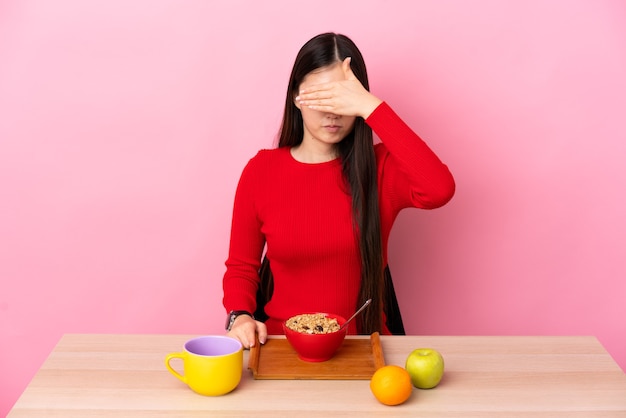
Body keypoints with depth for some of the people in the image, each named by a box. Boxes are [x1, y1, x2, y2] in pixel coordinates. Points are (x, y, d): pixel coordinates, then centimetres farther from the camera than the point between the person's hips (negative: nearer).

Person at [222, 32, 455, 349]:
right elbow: (241, 268, 10)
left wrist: (370, 108, -22)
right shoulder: (260, 171, 2)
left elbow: (439, 190, -23)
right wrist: (240, 316, -11)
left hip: (362, 344, 0)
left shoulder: (380, 168, -1)